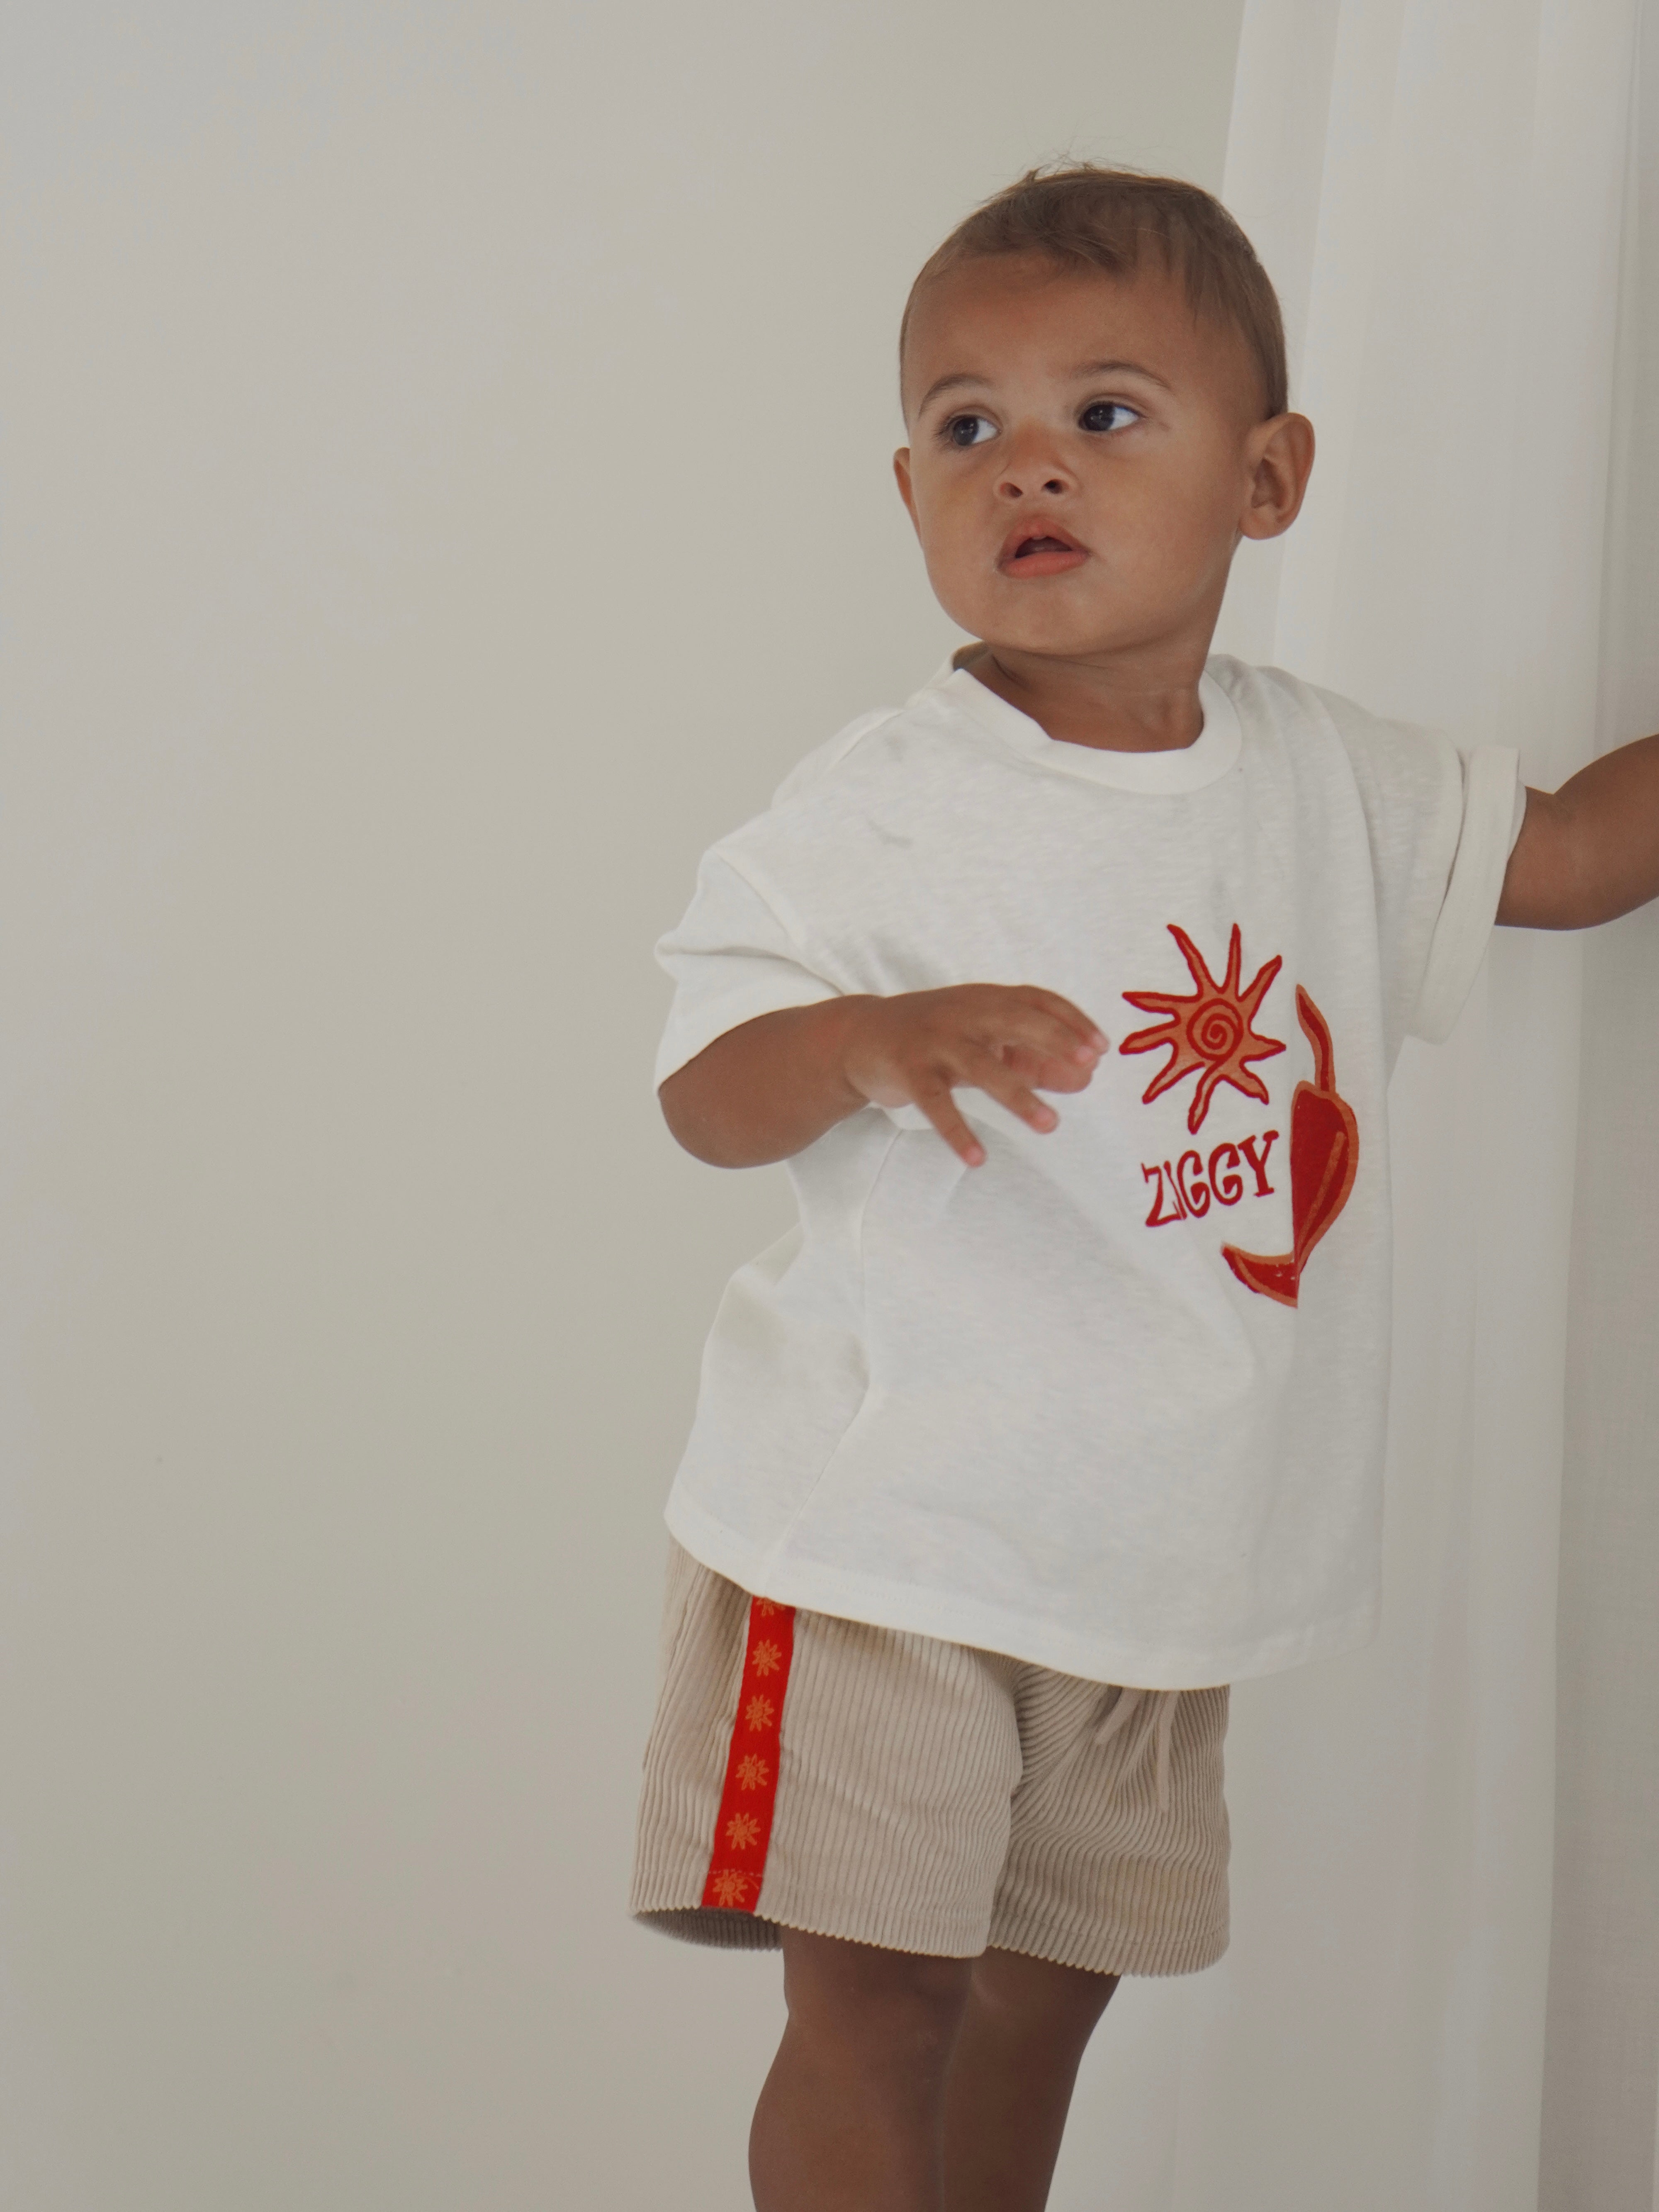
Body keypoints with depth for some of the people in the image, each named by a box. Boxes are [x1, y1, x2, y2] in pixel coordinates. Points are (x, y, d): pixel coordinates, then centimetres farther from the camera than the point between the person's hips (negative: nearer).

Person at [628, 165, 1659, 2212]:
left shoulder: (1330, 779, 6)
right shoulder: (880, 805, -10)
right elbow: (705, 1094, -14)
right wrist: (873, 1041, -33)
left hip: (1163, 1559, 5)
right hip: (886, 1530, -5)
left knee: (1051, 1984, 15)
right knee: (876, 1993, -5)